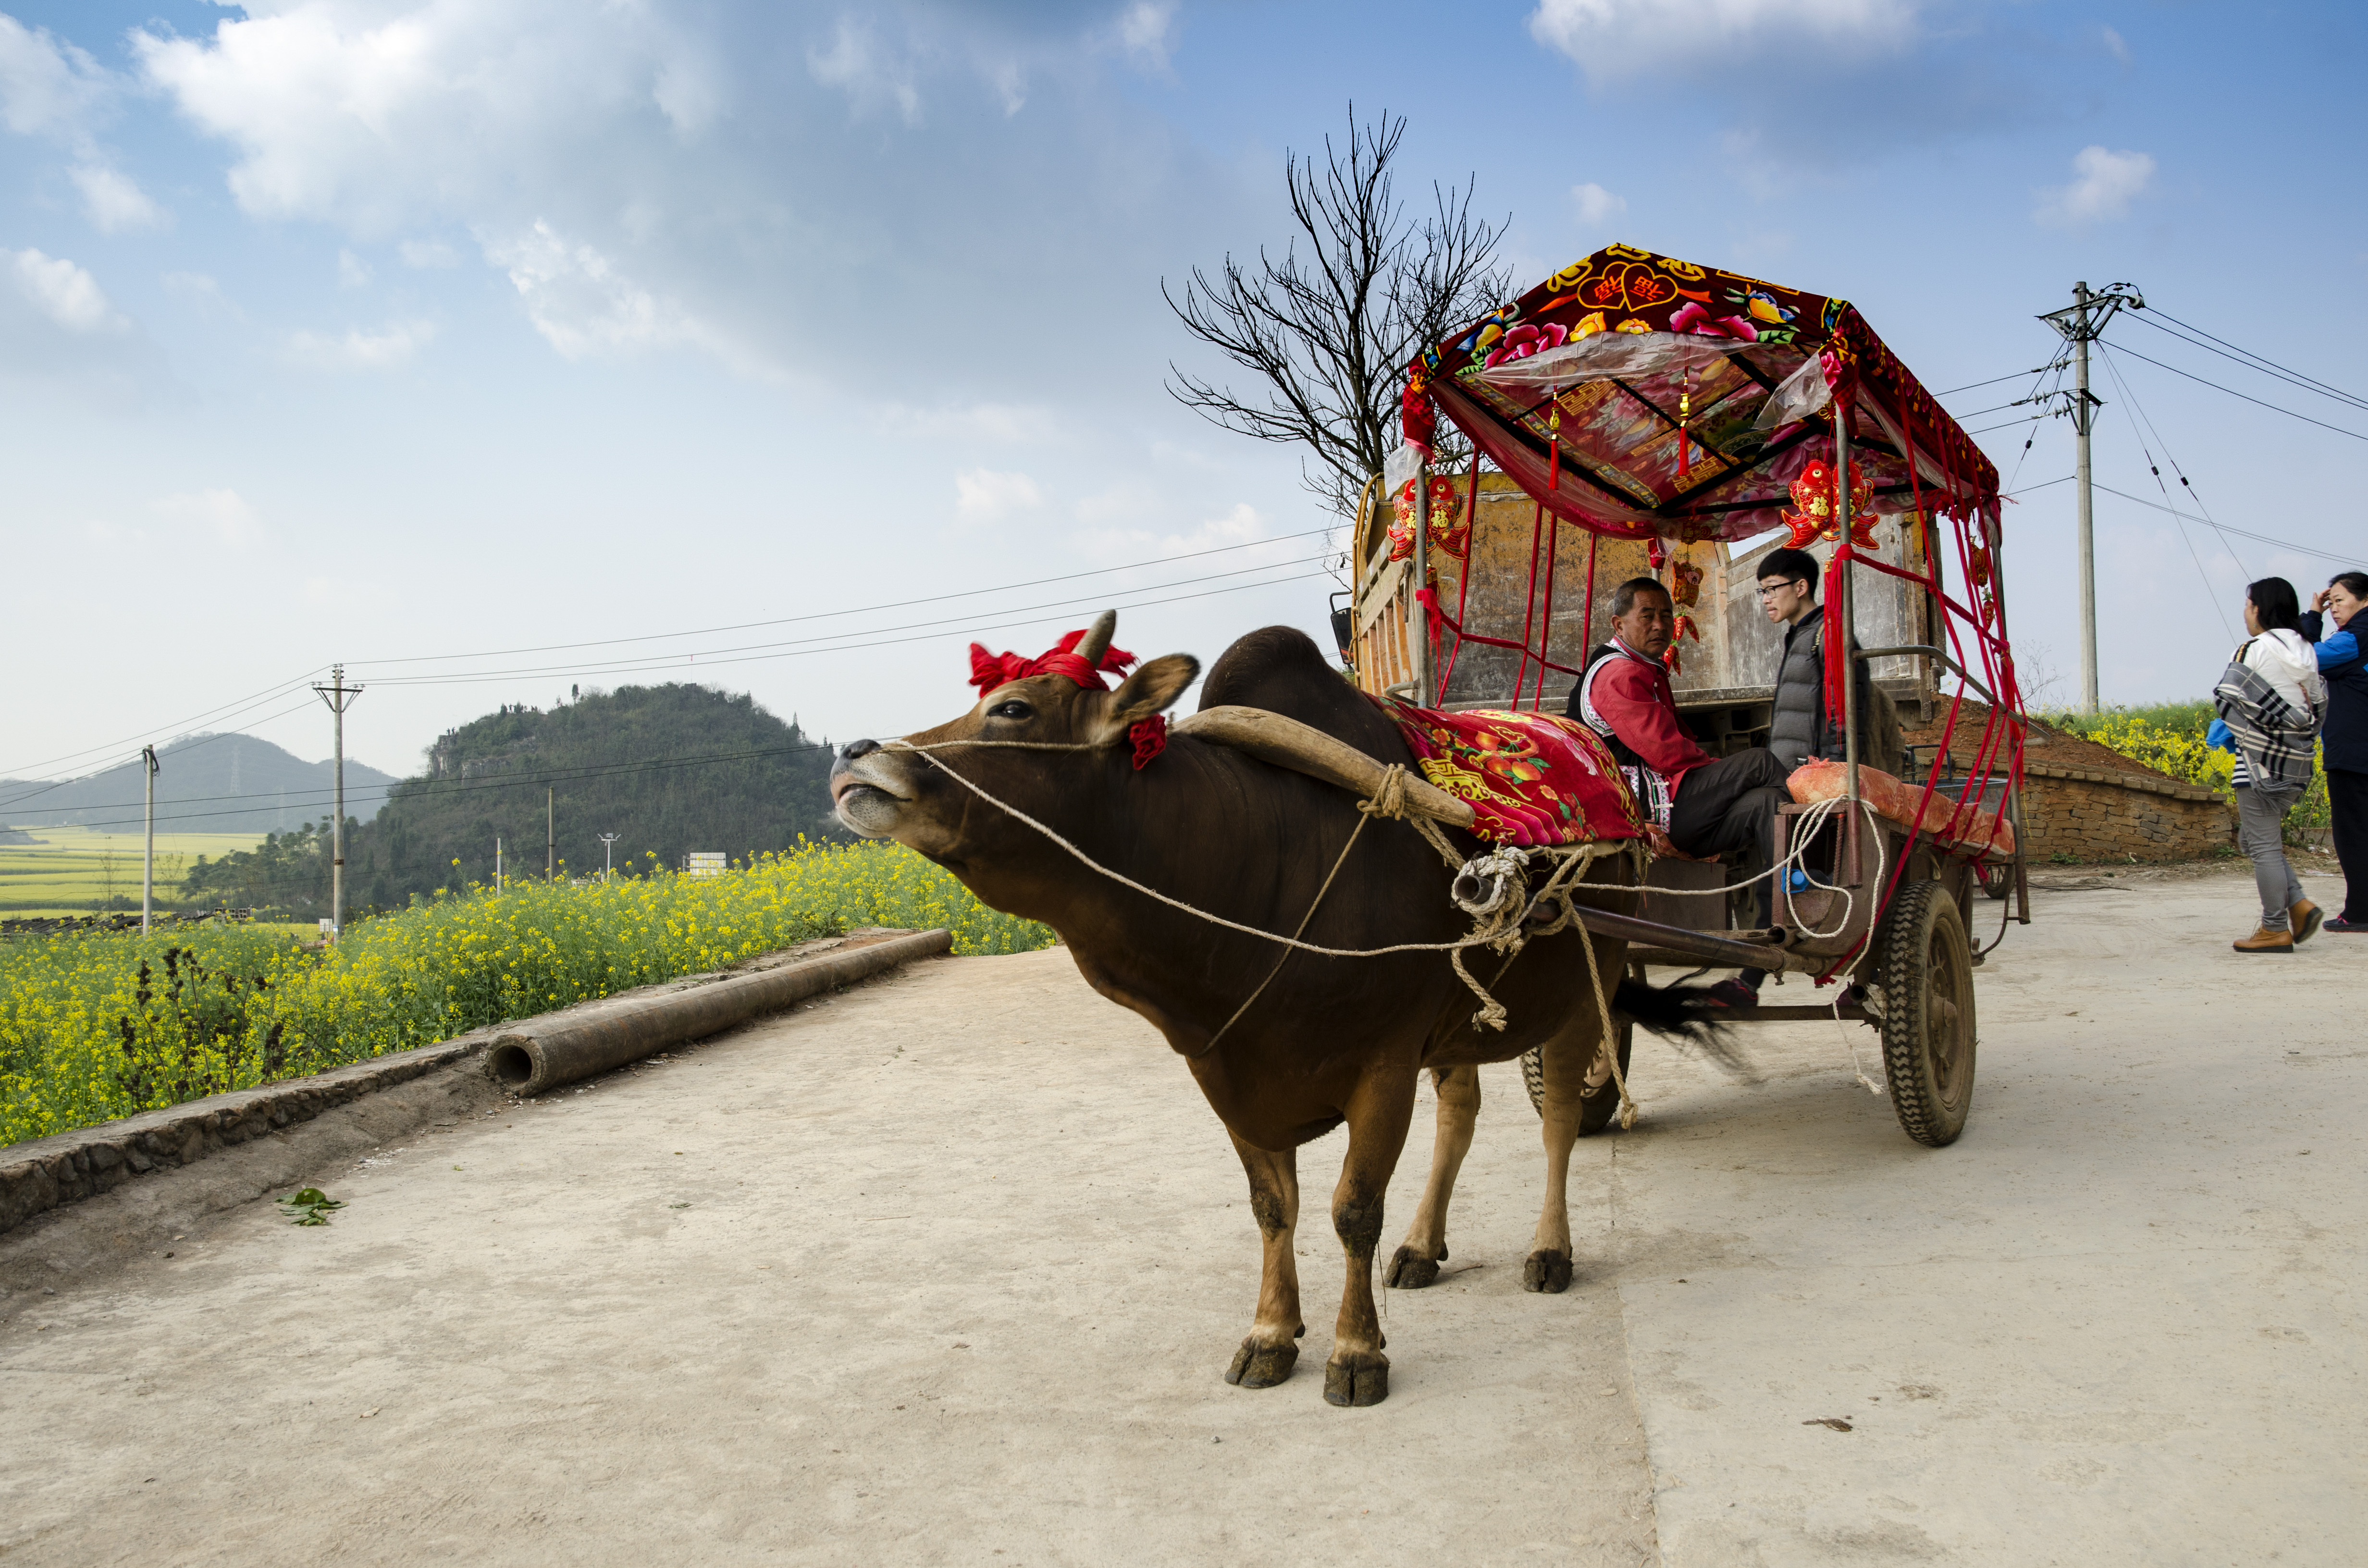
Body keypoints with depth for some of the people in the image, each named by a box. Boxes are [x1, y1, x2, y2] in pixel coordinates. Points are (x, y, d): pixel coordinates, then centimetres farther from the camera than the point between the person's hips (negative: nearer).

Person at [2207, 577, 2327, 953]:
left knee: (2263, 844, -1)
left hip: (2262, 760, -8)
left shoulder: (2255, 650, -12)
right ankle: (2299, 905, 6)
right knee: (2252, 838, 18)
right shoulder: (2306, 653, 12)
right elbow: (2320, 705, 15)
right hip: (2297, 763, 8)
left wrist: (2236, 728, 5)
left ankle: (2276, 930, 1)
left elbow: (2226, 698, -15)